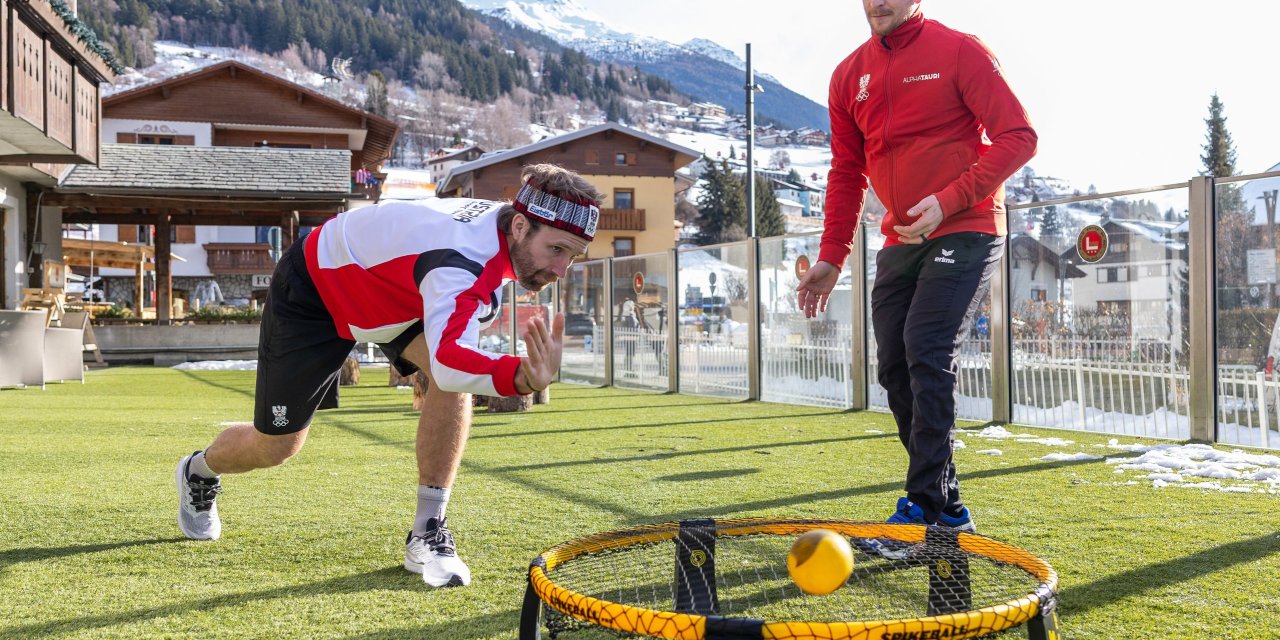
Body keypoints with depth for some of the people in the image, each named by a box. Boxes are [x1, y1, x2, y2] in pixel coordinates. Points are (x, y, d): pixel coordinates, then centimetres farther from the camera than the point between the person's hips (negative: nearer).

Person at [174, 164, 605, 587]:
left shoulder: (506, 226, -16)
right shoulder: (460, 261, -43)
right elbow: (449, 365, -59)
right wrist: (524, 377, -75)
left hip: (389, 289, 7)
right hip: (311, 291, -6)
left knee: (457, 380, -25)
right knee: (276, 448, 7)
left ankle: (427, 534, -13)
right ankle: (200, 471, 45)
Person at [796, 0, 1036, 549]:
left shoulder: (960, 52, -7)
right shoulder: (849, 76, 10)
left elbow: (1018, 136, -12)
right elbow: (846, 173, 15)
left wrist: (949, 201, -22)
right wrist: (831, 257, 7)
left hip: (964, 231, -6)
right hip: (900, 240, 7)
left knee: (927, 355, -18)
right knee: (895, 368, 3)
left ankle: (924, 508, -11)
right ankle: (947, 507, 12)